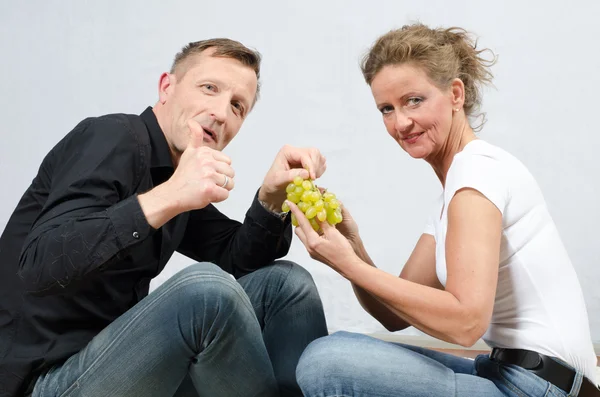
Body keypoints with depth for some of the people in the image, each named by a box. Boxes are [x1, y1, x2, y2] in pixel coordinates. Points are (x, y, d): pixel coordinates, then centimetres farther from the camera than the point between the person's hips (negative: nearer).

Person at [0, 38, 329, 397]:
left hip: (117, 355, 8)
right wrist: (167, 198, -37)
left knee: (286, 282, -2)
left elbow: (238, 260, 7)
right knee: (207, 286, -31)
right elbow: (38, 266, -28)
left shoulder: (175, 177, 9)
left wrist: (272, 195, -11)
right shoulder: (115, 138, -15)